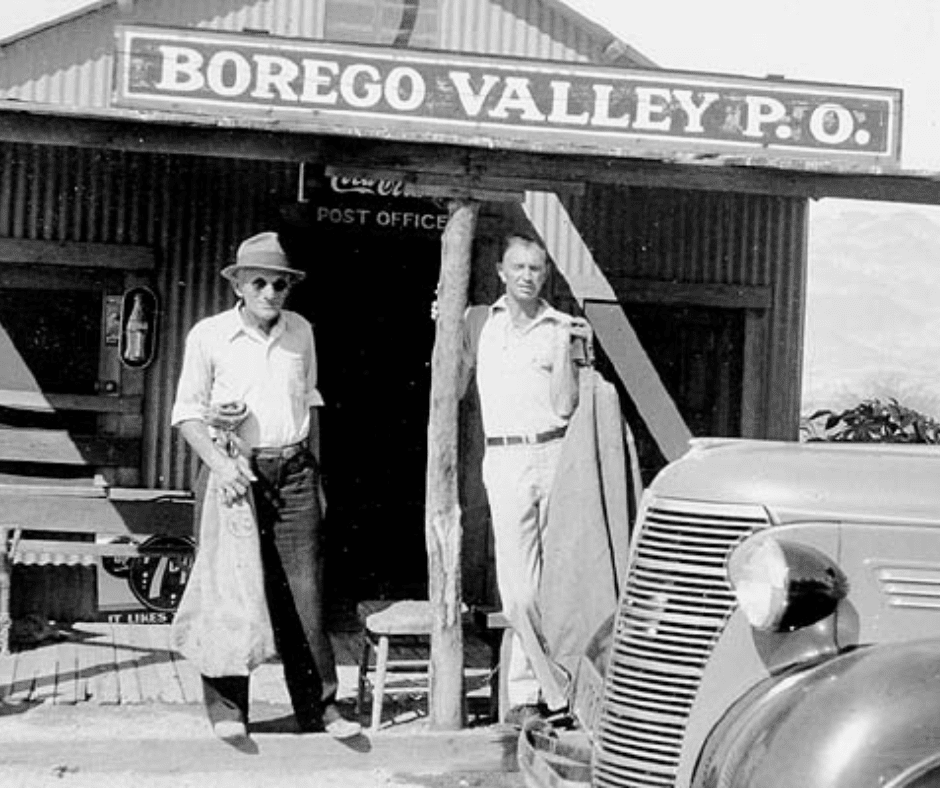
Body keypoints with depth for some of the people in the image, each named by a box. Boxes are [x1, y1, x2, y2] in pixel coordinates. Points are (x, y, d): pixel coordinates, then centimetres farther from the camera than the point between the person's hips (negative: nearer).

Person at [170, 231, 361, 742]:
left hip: (293, 472, 3)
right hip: (235, 472, -2)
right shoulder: (209, 335, -1)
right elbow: (188, 412, -1)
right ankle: (226, 708, 11)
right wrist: (220, 464, -16)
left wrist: (315, 473, 17)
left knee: (304, 593, 1)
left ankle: (318, 706, 7)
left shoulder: (301, 332, 10)